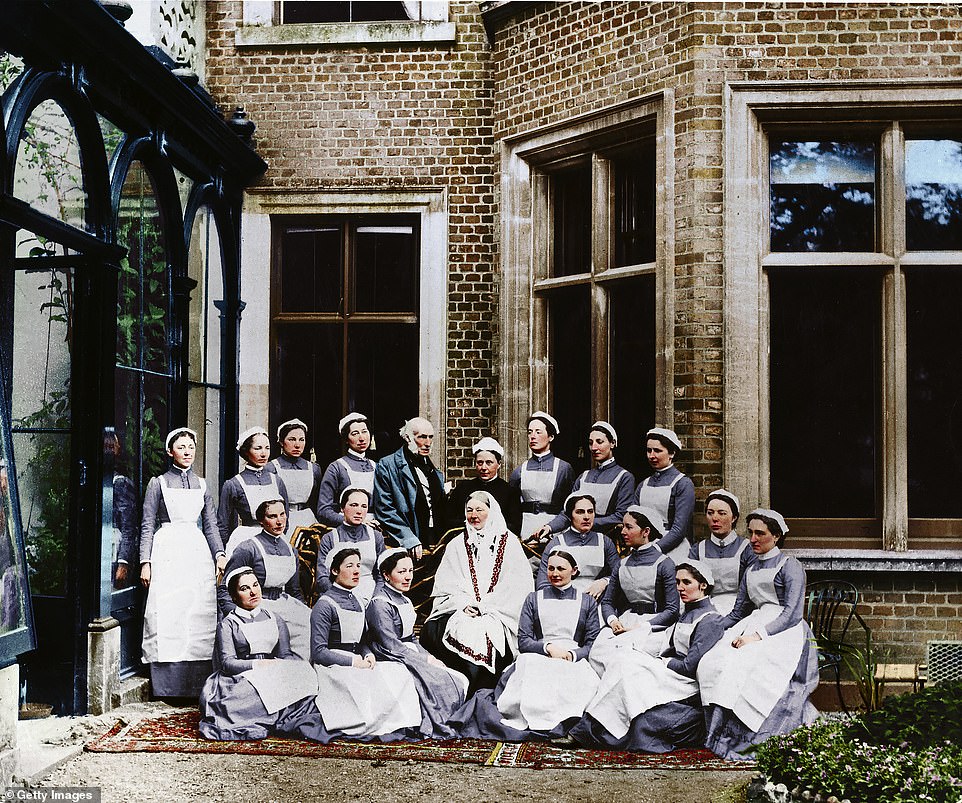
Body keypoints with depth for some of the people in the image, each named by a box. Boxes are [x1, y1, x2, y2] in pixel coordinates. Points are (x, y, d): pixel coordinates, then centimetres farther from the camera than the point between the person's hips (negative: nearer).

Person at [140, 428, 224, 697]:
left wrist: (219, 554, 0)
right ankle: (167, 690, -4)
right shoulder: (158, 483, 5)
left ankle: (197, 687, 4)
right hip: (166, 552, -3)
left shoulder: (202, 484, 15)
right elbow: (147, 525, 2)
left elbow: (211, 524, 14)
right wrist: (146, 562, -6)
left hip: (198, 553, 4)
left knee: (200, 619, -1)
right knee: (167, 617, -8)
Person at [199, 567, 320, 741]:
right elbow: (227, 662, -3)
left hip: (274, 675, 4)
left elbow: (285, 654, 12)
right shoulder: (227, 624, 10)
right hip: (241, 678, -4)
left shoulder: (275, 620, 22)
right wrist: (259, 665, -18)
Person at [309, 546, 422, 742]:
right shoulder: (325, 605, -8)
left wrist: (369, 655, -1)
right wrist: (353, 662, -16)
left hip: (355, 663, 7)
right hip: (331, 668, -7)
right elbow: (318, 652, -13)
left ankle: (403, 724, -25)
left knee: (398, 672, -17)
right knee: (370, 681, -33)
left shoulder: (356, 603, 17)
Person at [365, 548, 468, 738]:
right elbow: (390, 646, -17)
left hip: (410, 657, 9)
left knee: (461, 681, -8)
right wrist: (426, 661, -14)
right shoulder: (380, 604, -12)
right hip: (392, 664, -9)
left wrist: (429, 657, 2)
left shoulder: (403, 601, 17)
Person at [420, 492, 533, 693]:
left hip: (498, 615, -2)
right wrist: (464, 604, -9)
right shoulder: (457, 545, 17)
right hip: (459, 611, 2)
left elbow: (520, 585, 0)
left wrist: (487, 606, -9)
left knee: (486, 634, -32)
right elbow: (444, 585, 9)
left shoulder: (509, 543, 9)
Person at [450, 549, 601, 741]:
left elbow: (593, 644, 9)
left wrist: (572, 655, -13)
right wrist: (548, 647, -11)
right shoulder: (534, 599, 20)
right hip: (539, 658, 0)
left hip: (575, 660, 0)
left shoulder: (587, 603, 19)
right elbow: (523, 642, 9)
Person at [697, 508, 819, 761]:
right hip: (755, 625, 6)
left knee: (746, 664, -35)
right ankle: (721, 734, -26)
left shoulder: (789, 566, 3)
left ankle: (743, 739, -30)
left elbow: (793, 612, -8)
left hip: (785, 631, -6)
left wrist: (758, 635, -20)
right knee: (711, 663, -24)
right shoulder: (750, 571, 25)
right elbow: (738, 613, 26)